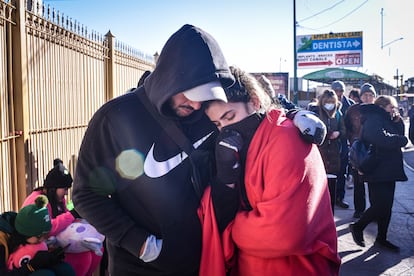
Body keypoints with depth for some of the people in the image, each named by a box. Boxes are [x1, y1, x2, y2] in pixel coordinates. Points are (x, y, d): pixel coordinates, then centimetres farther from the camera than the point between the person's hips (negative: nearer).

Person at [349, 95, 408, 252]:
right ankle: (357, 227, 11)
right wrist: (402, 140, -14)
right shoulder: (374, 119, -12)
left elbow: (400, 133, 17)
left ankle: (381, 239, 20)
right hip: (378, 171, -10)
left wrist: (398, 121, 2)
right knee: (381, 205, -9)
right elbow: (381, 139, -28)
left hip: (388, 170, 10)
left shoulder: (386, 120, 20)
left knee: (386, 206, 11)